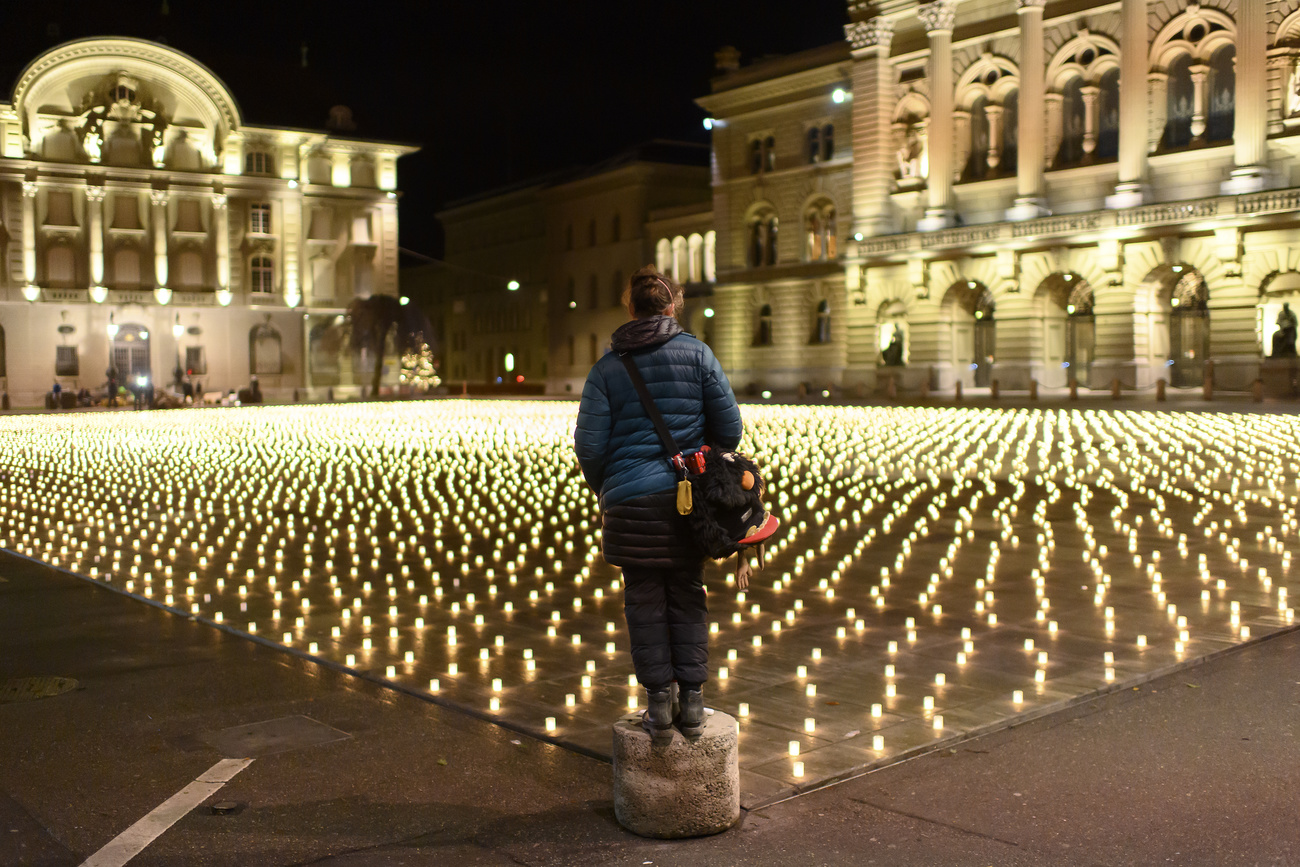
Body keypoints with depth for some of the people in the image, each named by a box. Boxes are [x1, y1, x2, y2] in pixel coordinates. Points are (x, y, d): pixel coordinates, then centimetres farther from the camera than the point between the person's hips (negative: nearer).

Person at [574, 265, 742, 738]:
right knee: (687, 597, 11)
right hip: (690, 498, 1)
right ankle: (692, 702, 14)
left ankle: (659, 704, 12)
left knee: (645, 601, 8)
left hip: (632, 503, -1)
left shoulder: (607, 367, 0)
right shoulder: (697, 354, 1)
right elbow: (729, 426, 1)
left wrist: (605, 490, 14)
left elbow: (589, 443, -3)